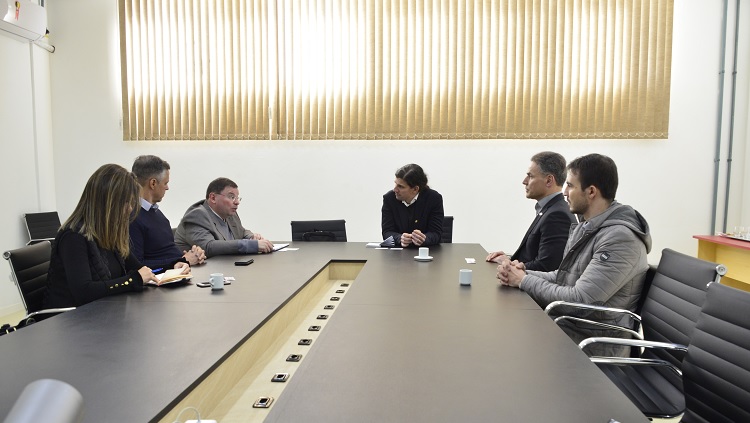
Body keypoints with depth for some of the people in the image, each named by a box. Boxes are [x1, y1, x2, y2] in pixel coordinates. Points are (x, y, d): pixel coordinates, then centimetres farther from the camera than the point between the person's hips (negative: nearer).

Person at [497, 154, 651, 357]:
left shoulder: (621, 238, -21)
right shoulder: (585, 227, 8)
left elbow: (579, 300, -25)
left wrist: (525, 281, -14)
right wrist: (522, 273, -5)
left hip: (593, 343, -8)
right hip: (565, 324, 8)